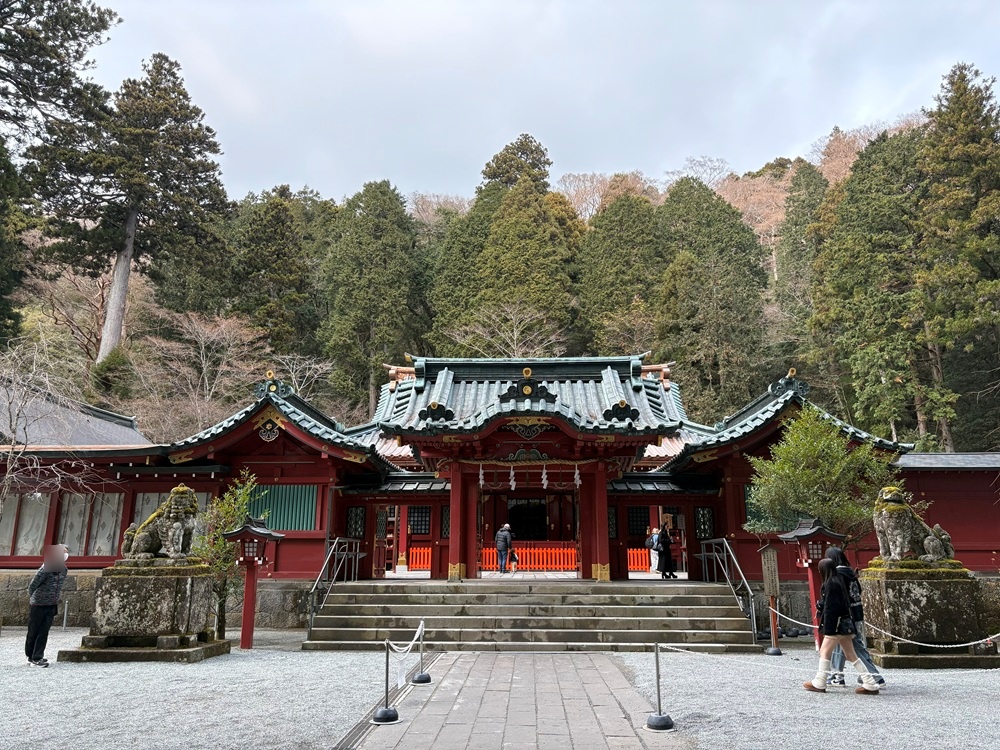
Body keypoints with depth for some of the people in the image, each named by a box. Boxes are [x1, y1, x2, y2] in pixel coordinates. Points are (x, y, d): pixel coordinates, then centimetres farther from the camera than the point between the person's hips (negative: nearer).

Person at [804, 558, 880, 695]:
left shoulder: (831, 584, -16)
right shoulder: (838, 581, 13)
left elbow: (830, 608, -20)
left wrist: (828, 629, -19)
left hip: (837, 624, -10)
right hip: (845, 623, 10)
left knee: (824, 652, 0)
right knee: (851, 655, 10)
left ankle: (819, 684, 7)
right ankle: (870, 684, 9)